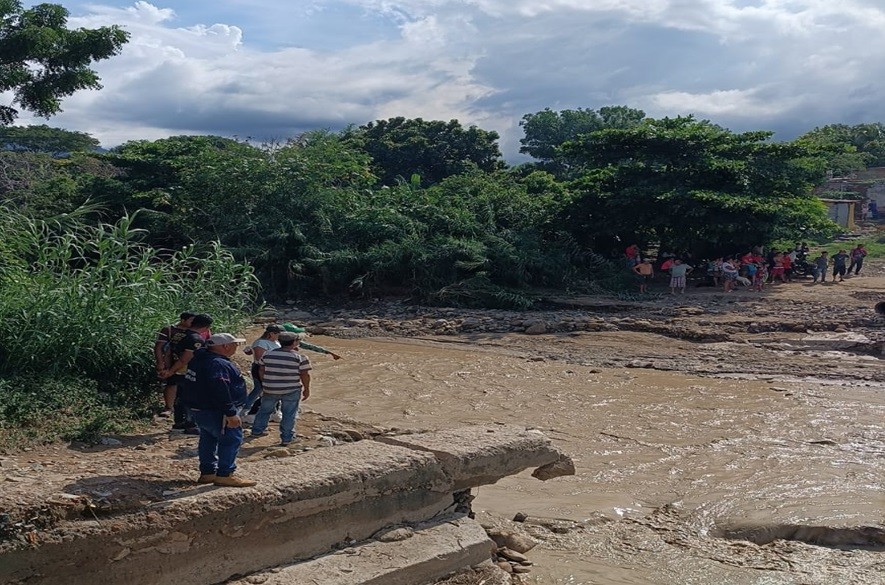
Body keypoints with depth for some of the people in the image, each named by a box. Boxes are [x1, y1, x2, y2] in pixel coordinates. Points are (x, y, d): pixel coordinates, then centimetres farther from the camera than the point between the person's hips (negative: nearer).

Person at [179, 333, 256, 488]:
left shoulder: (198, 360, 10)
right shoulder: (219, 364, -24)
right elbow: (220, 391, -30)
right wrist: (231, 413, -27)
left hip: (198, 409, 11)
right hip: (214, 412, -11)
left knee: (208, 439, 19)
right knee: (231, 439, -4)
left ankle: (207, 473, 27)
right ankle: (225, 475, -2)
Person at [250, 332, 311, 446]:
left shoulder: (268, 354, 2)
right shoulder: (300, 357, -10)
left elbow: (262, 371, 8)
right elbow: (305, 375, -9)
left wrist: (265, 385, 20)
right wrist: (306, 389, 3)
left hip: (270, 389, 4)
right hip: (291, 390, -4)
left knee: (265, 410, 21)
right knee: (289, 414, 7)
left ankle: (257, 431, 34)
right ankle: (286, 438, 10)